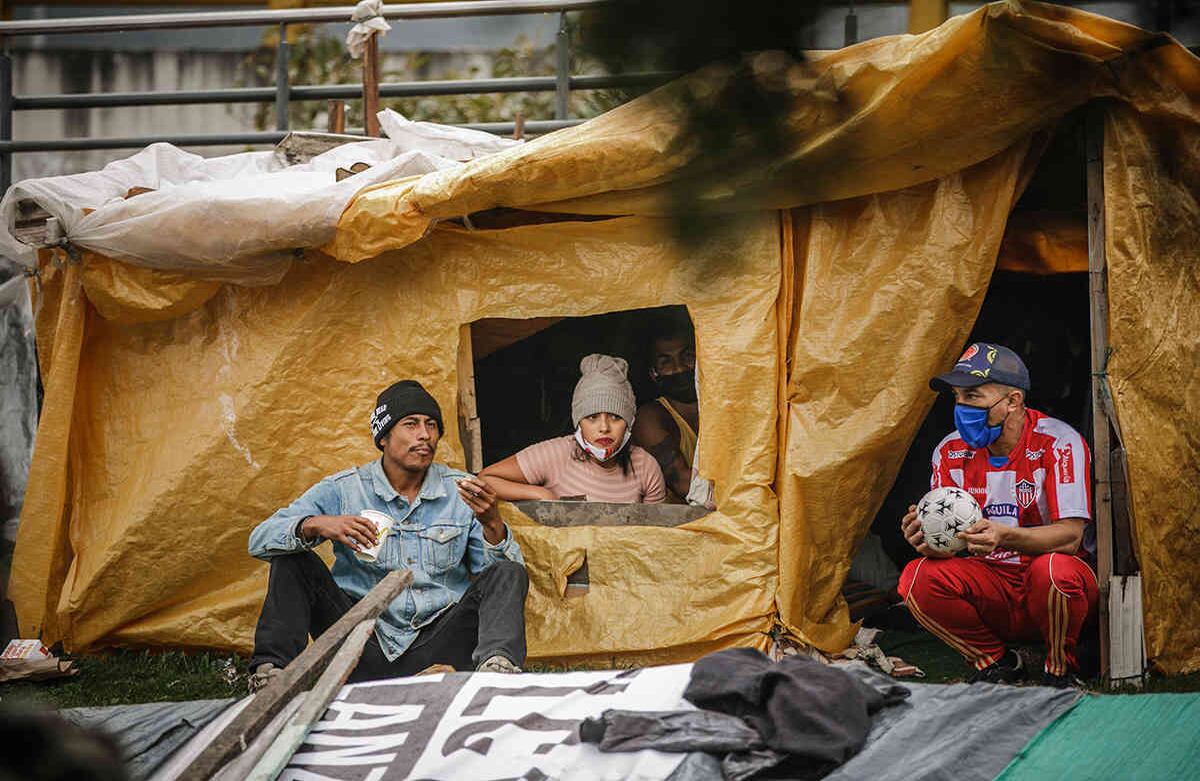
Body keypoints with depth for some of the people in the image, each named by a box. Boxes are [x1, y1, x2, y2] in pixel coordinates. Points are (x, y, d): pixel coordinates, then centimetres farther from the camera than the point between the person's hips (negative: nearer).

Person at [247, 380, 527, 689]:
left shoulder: (461, 492, 6)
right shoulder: (343, 490, 2)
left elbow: (508, 569, 1)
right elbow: (260, 540, -4)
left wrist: (492, 523, -20)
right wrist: (315, 525, -24)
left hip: (434, 649, 0)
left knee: (508, 574, -20)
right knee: (293, 560, -13)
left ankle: (496, 666, -48)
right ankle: (271, 671, -25)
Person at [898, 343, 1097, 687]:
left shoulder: (1058, 443, -15)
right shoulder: (952, 452, -2)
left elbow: (1070, 536, -22)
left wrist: (1005, 536, -41)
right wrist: (927, 539, -29)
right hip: (990, 587, 4)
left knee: (1056, 569, -38)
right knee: (918, 578, -23)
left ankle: (1060, 668, -9)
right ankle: (995, 661, -1)